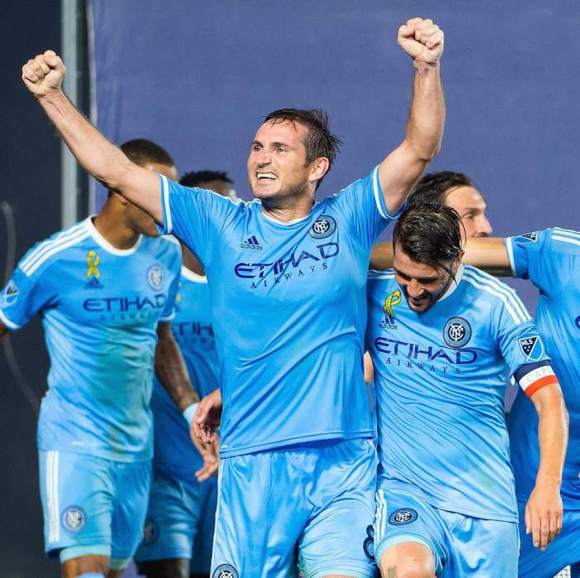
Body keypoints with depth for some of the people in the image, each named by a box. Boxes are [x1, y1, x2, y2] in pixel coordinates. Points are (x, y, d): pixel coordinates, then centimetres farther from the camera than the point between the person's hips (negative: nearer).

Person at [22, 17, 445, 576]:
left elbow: (419, 149, -4)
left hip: (343, 464, -1)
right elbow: (115, 171, 7)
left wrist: (425, 67, -19)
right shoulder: (219, 224, 9)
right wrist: (51, 96, 1)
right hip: (252, 462, 1)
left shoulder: (347, 220, 6)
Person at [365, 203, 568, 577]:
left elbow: (548, 398, -5)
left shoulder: (494, 303, -4)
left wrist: (548, 486, -17)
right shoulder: (373, 293, 2)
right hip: (402, 486, 0)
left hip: (484, 500, 0)